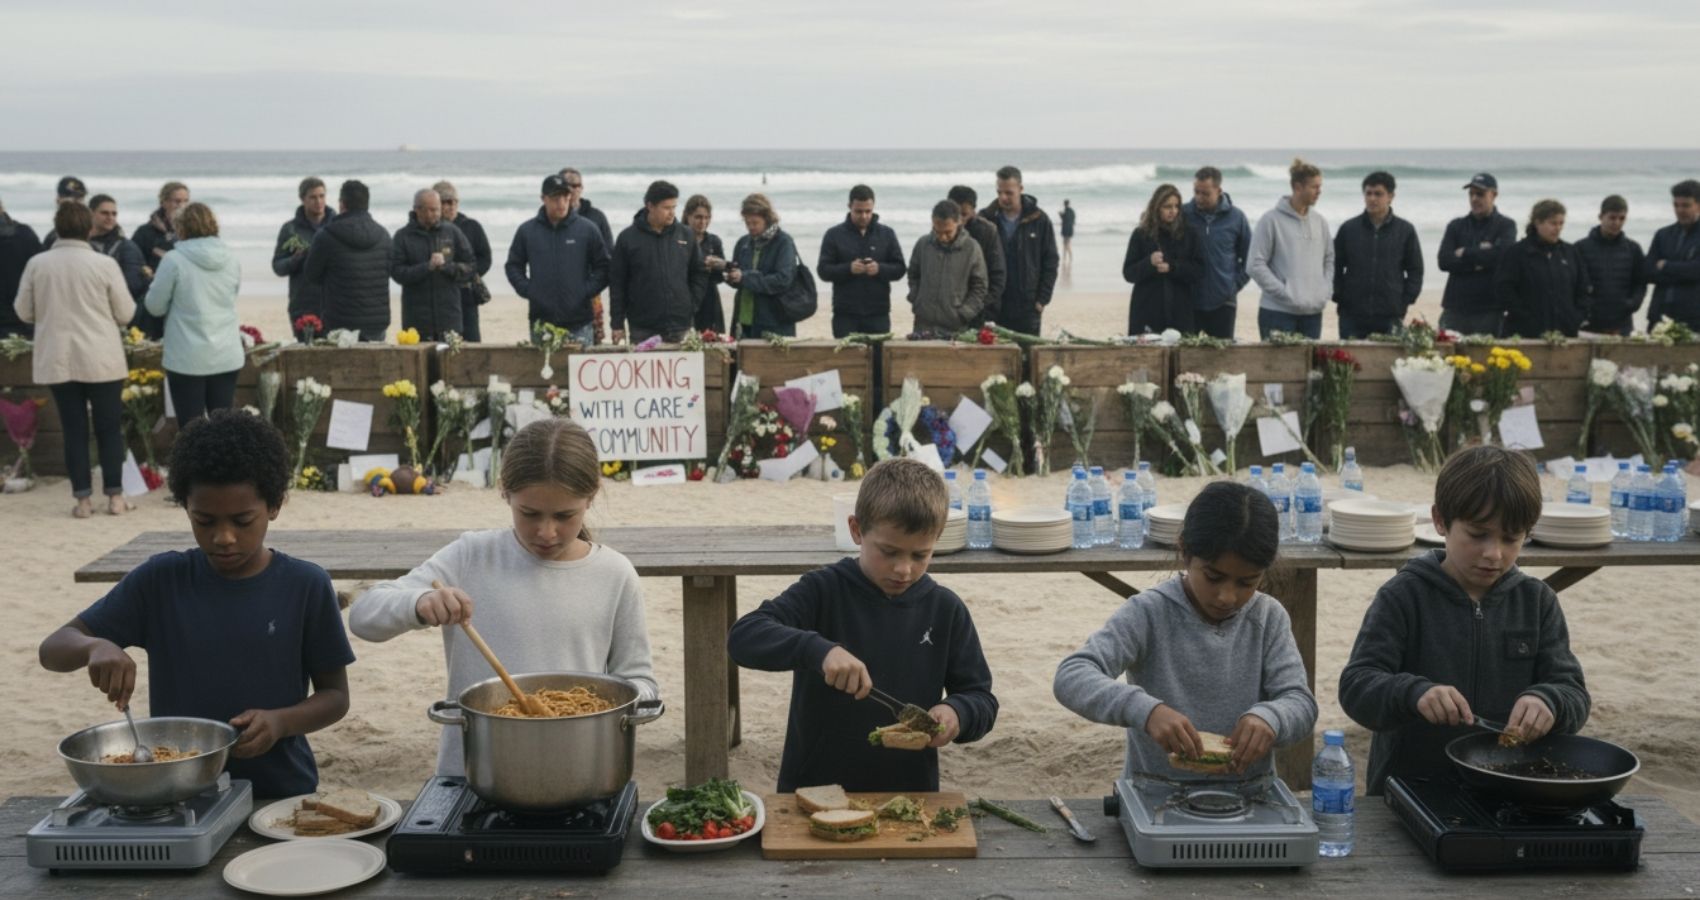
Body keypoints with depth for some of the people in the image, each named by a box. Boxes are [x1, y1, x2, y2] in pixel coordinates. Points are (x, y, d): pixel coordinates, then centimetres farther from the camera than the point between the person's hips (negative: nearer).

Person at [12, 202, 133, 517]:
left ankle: (83, 498, 9)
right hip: (101, 360, -2)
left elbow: (23, 312, 5)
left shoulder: (36, 264, -3)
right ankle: (115, 496, 10)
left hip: (56, 361, 2)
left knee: (74, 429, 9)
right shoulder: (104, 264, -9)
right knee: (110, 428, 9)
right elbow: (125, 314, -4)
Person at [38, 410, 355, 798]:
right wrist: (96, 647, -18)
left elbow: (335, 696, 5)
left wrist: (280, 721, -14)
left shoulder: (306, 586, -2)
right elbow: (53, 649, 4)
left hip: (281, 794, -1)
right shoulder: (159, 580, 1)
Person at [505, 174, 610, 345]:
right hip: (541, 320, 1)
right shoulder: (527, 230, 6)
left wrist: (587, 291, -4)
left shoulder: (587, 229, 1)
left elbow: (603, 267, 6)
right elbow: (513, 266, 14)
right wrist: (527, 290, 1)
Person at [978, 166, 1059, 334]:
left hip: (1027, 310, 0)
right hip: (991, 310, 1)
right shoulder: (985, 219, 3)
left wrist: (1042, 300, -3)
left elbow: (1050, 262, 5)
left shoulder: (1039, 221, 2)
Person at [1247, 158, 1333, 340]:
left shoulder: (1320, 222, 11)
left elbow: (1329, 259, 20)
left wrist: (1325, 290, 4)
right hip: (1278, 312, -5)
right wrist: (1285, 293, -13)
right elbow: (1255, 265, -9)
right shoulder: (1272, 220, -6)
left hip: (1313, 312, 5)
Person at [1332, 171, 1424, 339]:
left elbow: (1415, 271, 10)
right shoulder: (1348, 229, 7)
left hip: (1391, 318, 0)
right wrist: (1340, 298, 1)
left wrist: (1404, 303, 1)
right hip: (1352, 317, 0)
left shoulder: (1406, 230, 6)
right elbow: (1335, 268, 10)